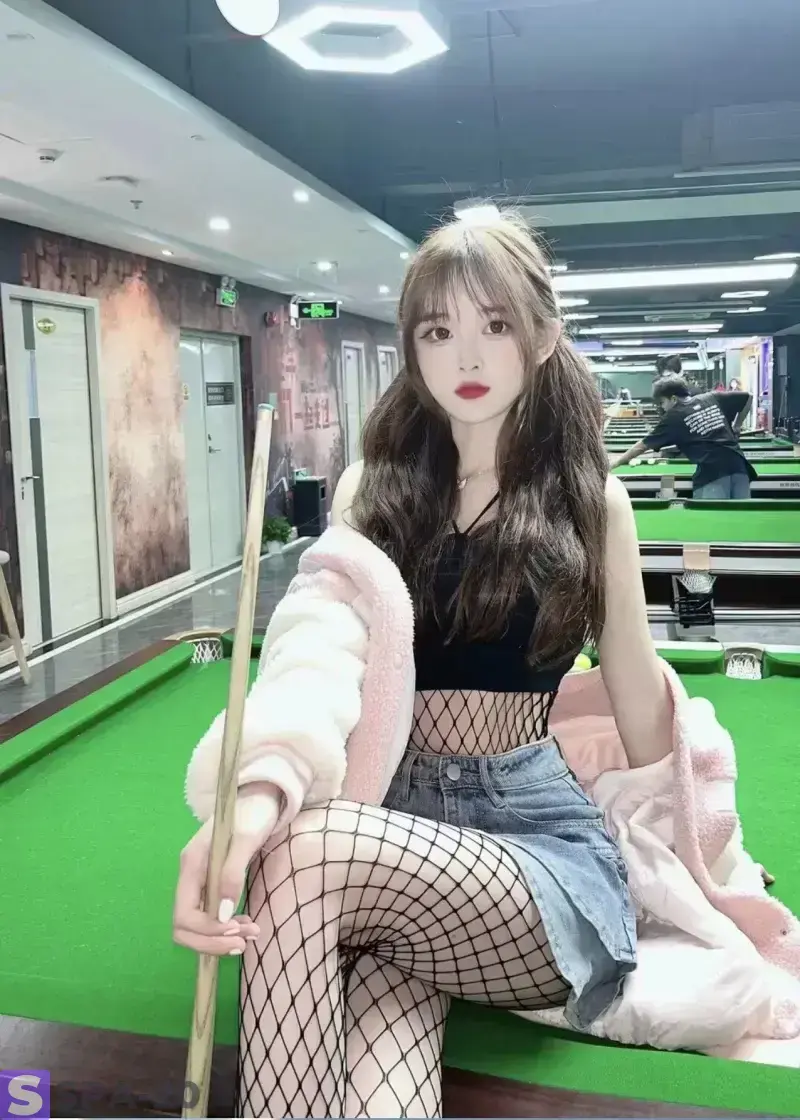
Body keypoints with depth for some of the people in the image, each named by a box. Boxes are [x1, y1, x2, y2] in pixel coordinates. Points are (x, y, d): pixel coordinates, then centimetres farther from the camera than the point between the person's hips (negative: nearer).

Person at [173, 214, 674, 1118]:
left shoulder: (592, 499, 2)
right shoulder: (373, 487, 4)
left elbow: (638, 688, 13)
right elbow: (324, 633, -16)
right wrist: (269, 778, -37)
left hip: (540, 831, -1)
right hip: (392, 819, 1)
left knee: (307, 853, -34)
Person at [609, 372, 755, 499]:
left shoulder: (673, 418, 6)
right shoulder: (713, 398, 18)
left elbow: (643, 446, 11)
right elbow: (748, 397, 24)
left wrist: (617, 461, 21)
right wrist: (736, 425, 31)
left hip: (712, 471, -6)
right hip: (737, 464, 6)